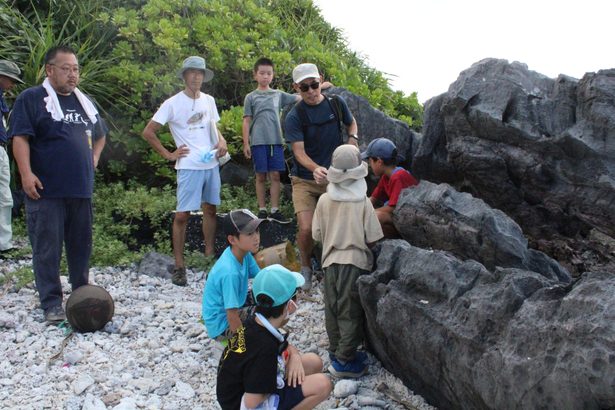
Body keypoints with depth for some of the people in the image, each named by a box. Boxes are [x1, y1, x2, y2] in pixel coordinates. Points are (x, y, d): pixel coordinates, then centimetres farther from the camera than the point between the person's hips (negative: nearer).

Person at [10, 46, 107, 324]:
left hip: (81, 189, 6)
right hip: (46, 190, -5)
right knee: (47, 248, -1)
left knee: (81, 245, 12)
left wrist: (94, 159, 15)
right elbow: (20, 138, -9)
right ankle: (51, 303, 6)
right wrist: (26, 173, -19)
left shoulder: (85, 102, 17)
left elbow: (100, 135, 31)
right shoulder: (32, 98, -2)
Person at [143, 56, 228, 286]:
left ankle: (210, 255, 27)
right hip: (189, 166, -6)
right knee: (183, 214, -5)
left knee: (210, 209, 14)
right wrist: (168, 155, -7)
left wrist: (221, 141, 0)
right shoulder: (173, 104, -7)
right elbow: (148, 132, -5)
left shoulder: (208, 101, 9)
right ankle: (179, 266, 3)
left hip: (212, 164, 6)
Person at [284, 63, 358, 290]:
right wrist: (315, 169, -41)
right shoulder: (294, 117, -12)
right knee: (306, 229, -15)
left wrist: (352, 138, -3)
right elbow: (299, 151, -21)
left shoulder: (337, 103, 1)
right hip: (305, 180, -3)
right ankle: (306, 267, 14)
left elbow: (351, 123, 21)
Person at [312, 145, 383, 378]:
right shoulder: (363, 202, -12)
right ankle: (344, 361, 8)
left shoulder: (324, 200, -4)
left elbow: (317, 235, 2)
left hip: (330, 262, 3)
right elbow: (372, 239, -9)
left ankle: (336, 352, 27)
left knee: (332, 310, 16)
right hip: (355, 262, -3)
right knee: (350, 313, 4)